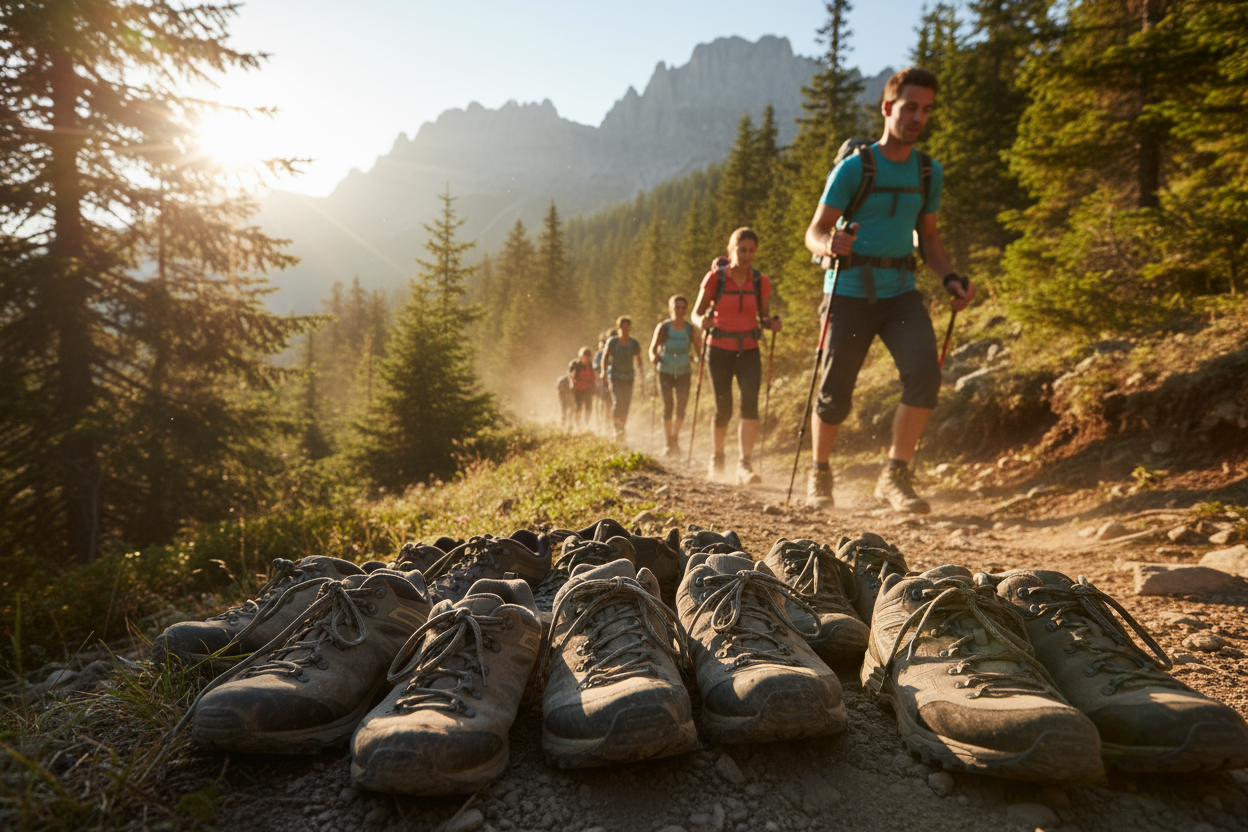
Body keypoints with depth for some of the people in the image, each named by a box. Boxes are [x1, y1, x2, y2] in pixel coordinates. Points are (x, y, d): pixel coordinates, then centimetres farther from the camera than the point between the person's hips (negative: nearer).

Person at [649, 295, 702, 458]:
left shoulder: (691, 329, -3)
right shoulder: (663, 328, -8)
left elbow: (699, 350, 2)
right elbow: (653, 348, -13)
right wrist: (655, 357, -36)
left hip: (684, 372, 2)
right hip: (666, 372, -2)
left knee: (681, 409, -3)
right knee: (668, 406, -9)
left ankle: (675, 437, 23)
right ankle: (669, 444, 2)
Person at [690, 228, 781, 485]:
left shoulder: (761, 282, 2)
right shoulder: (715, 278, -4)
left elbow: (763, 317, 13)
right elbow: (696, 313, 1)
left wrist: (772, 323, -10)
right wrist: (702, 322, -22)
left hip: (748, 351, 1)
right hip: (720, 350, -1)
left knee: (750, 402, -19)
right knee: (724, 409, 2)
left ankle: (745, 464, -23)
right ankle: (717, 456, 30)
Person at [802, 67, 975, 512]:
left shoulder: (929, 172, 10)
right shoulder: (854, 167, -5)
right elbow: (814, 232, -6)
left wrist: (950, 279, 3)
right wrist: (831, 245, -30)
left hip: (902, 292, 4)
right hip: (850, 292, -4)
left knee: (925, 372, -19)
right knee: (836, 393, 1)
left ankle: (895, 476, -7)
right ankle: (819, 473, 25)